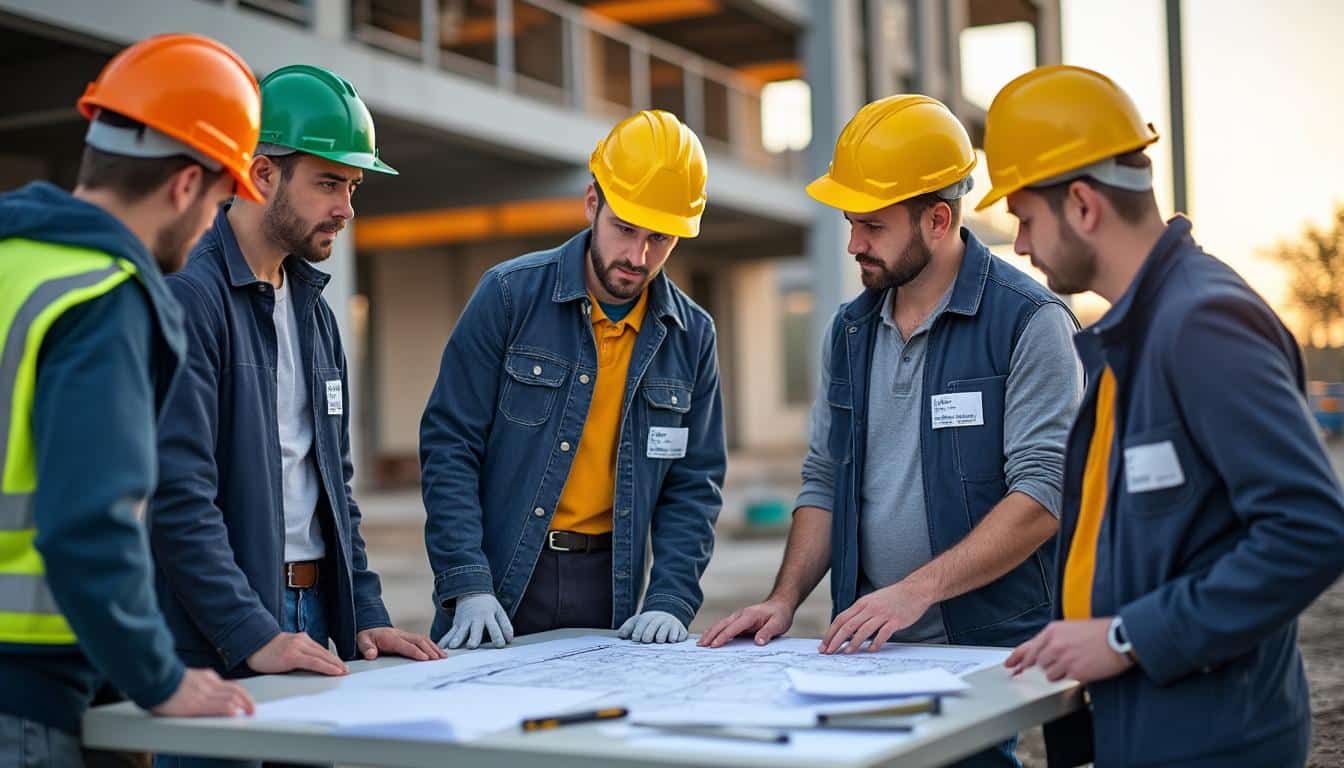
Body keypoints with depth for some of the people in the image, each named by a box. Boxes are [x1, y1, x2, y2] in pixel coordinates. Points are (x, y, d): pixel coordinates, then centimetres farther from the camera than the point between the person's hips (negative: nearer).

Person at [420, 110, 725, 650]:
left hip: (610, 590, 3)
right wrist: (468, 585, -16)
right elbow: (449, 446, -8)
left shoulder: (691, 336, 3)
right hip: (498, 587, -2)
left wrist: (670, 601, -8)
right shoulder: (510, 295, -7)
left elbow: (694, 484, 5)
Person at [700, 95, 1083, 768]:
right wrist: (785, 599, 3)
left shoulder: (1028, 321, -8)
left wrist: (917, 589, -21)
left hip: (990, 651, -5)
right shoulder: (850, 330, 13)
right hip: (867, 651, 5)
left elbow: (1044, 491, -15)